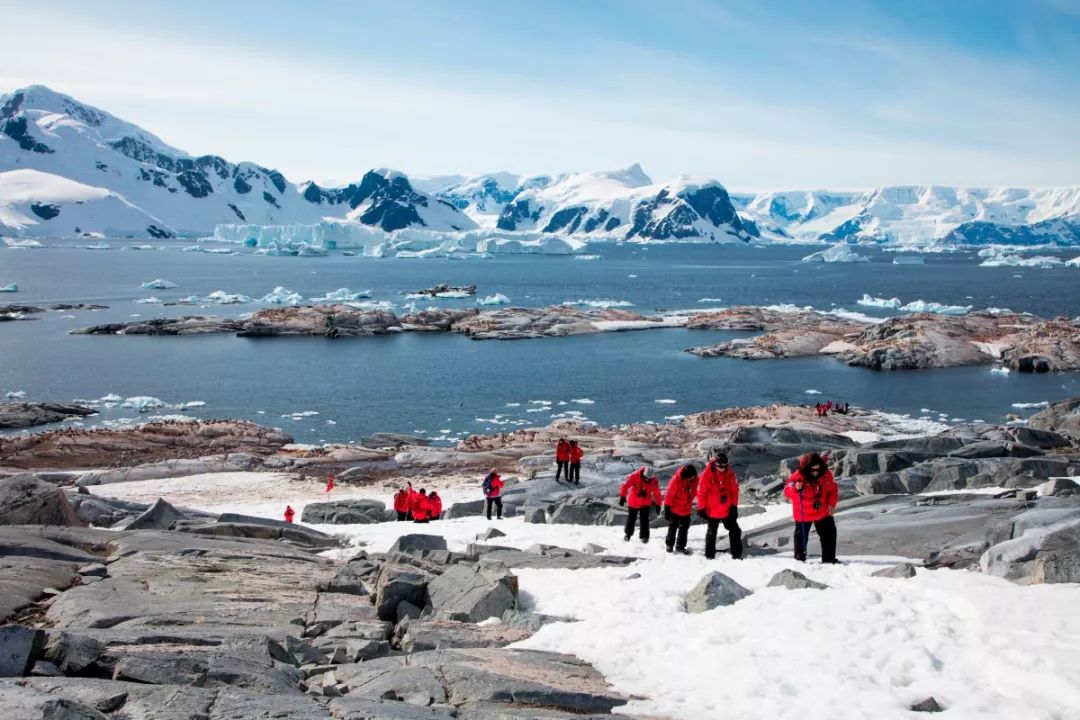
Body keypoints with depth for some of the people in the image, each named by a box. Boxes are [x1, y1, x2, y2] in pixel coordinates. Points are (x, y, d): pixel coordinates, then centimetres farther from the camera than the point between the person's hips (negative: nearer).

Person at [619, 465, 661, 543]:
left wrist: (658, 504, 1)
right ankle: (628, 534, 29)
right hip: (633, 502, -1)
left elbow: (657, 492, -3)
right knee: (631, 518, 12)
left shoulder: (654, 481, -15)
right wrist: (622, 496, -28)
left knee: (644, 519, -3)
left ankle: (644, 536, 9)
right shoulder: (635, 476, -23)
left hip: (646, 503, 1)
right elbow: (626, 485, -22)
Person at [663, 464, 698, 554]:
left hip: (686, 510, 5)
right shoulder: (676, 480, -27)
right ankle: (670, 545, 27)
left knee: (684, 528, 12)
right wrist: (667, 509, -17)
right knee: (672, 528, 11)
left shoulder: (694, 480, -11)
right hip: (674, 509, -5)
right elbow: (669, 495, -20)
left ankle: (680, 546, 24)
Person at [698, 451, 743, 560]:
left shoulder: (730, 473, -4)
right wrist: (702, 509, -9)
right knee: (712, 533, 11)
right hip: (712, 511, -3)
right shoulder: (707, 474, -16)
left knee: (735, 531, 4)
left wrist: (734, 506, 3)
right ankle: (710, 555, 23)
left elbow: (734, 490, 5)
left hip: (728, 510, 3)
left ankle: (737, 554, 14)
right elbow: (701, 492, -11)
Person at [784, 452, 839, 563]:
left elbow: (833, 490, 3)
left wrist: (832, 503, -10)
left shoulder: (826, 475, -12)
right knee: (801, 536, 10)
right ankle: (800, 559, 27)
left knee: (829, 534, 8)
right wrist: (796, 488, -45)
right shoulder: (798, 476, -24)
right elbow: (787, 492, -24)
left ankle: (829, 559, 22)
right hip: (803, 514, -3)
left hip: (823, 512, 3)